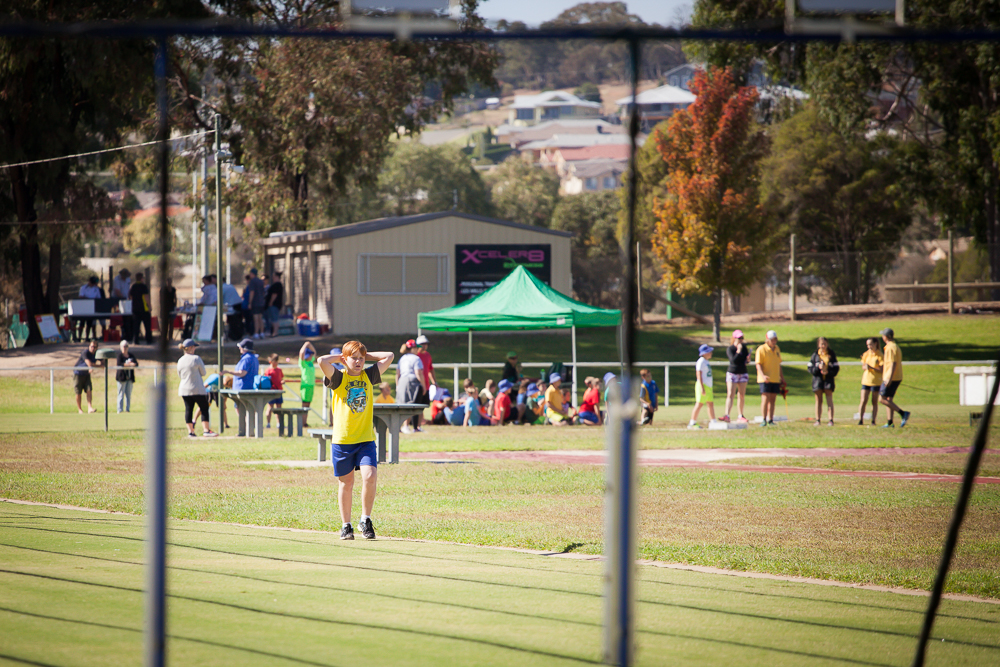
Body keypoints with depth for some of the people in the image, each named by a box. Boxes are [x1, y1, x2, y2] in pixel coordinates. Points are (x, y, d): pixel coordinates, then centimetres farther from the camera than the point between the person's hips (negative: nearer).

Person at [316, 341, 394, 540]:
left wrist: (366, 355, 10)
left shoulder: (369, 376, 7)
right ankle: (346, 526, 18)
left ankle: (365, 520, 1)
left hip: (366, 439, 2)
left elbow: (388, 357, 9)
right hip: (342, 440, -2)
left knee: (370, 476, -15)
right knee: (346, 483, 6)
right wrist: (340, 358, -2)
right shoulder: (339, 378, -3)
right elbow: (322, 361, -20)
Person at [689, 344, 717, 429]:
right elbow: (699, 375, -17)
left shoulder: (706, 362, 17)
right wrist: (702, 388, -23)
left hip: (708, 386, 10)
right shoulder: (701, 362, -11)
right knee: (699, 404, -8)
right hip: (702, 386, -10)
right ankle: (692, 423, -4)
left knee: (711, 404, 8)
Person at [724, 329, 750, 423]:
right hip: (732, 373, -5)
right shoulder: (730, 349, -9)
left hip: (743, 373, 5)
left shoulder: (744, 347, 6)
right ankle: (727, 416, -21)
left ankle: (741, 416, 16)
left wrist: (748, 358, -6)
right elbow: (733, 360, -22)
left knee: (741, 395, 8)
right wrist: (738, 351, -30)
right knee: (730, 395, -13)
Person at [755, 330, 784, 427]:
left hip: (775, 379, 6)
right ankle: (763, 420, -8)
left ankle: (770, 420, 13)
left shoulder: (777, 349, 14)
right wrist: (763, 375, -25)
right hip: (765, 379, -6)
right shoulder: (761, 349, -6)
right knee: (765, 399, -11)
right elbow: (758, 364, -11)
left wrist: (782, 377, 20)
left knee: (773, 400, 7)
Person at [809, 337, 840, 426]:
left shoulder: (831, 355, 3)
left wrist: (828, 372, -14)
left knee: (829, 400, -5)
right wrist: (818, 367, -15)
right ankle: (817, 420, 9)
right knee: (819, 400, 6)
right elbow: (810, 368, 3)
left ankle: (831, 420, -6)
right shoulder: (815, 355, 5)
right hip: (817, 379, 1)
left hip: (828, 378, -1)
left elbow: (836, 368, 2)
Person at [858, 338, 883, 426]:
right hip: (865, 380, 3)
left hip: (876, 381, -3)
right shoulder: (866, 354, 8)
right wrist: (865, 367, -9)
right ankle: (860, 420, -4)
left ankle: (873, 421, 7)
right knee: (863, 401, -5)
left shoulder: (879, 355, -6)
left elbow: (881, 370, -9)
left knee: (874, 402, 3)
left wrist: (871, 367, -21)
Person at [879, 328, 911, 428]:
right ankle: (890, 422, 13)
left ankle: (903, 413, -16)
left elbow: (893, 364, -22)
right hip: (897, 378, 10)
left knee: (882, 399, -8)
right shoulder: (896, 346, 16)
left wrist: (889, 379, -25)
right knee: (889, 399, 13)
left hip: (891, 378, -10)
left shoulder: (890, 348, -14)